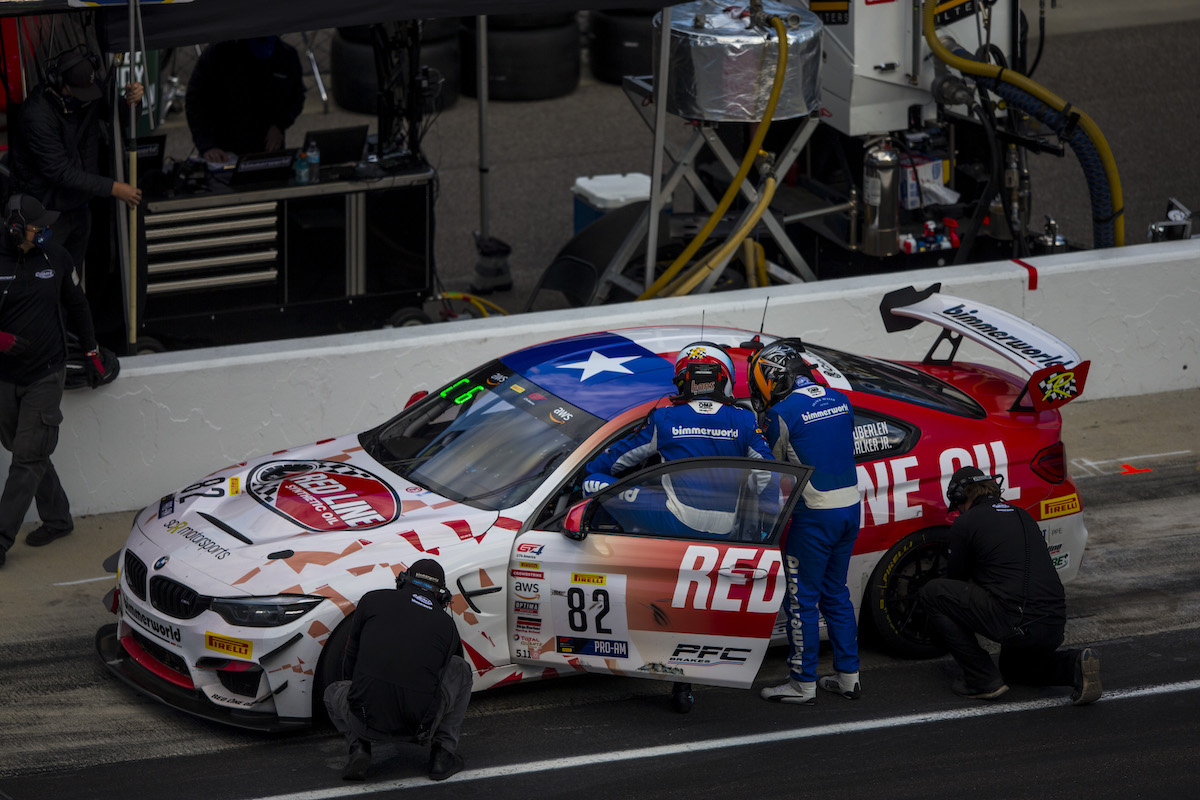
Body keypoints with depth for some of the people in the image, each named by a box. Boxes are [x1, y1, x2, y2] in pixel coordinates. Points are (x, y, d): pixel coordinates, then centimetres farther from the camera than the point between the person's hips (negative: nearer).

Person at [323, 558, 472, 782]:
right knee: (460, 669, 29)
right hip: (419, 725, 0)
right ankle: (443, 753, 19)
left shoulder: (373, 600, 13)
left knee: (334, 692, 36)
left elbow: (350, 666, 21)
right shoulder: (447, 624, 18)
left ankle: (359, 746, 8)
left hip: (367, 720, 0)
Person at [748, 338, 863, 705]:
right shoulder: (839, 401, 7)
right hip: (851, 506, 7)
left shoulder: (783, 413, -13)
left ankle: (802, 684, 6)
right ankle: (847, 676, 21)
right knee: (836, 594, 18)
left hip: (813, 516, -7)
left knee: (802, 599, 2)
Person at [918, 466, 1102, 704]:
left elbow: (957, 577, 15)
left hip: (1015, 624, -7)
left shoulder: (966, 522, 2)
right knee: (1014, 667, 37)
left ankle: (983, 679, 4)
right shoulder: (1023, 517, 23)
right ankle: (1075, 666, 6)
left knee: (932, 593, 7)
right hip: (1055, 627, 8)